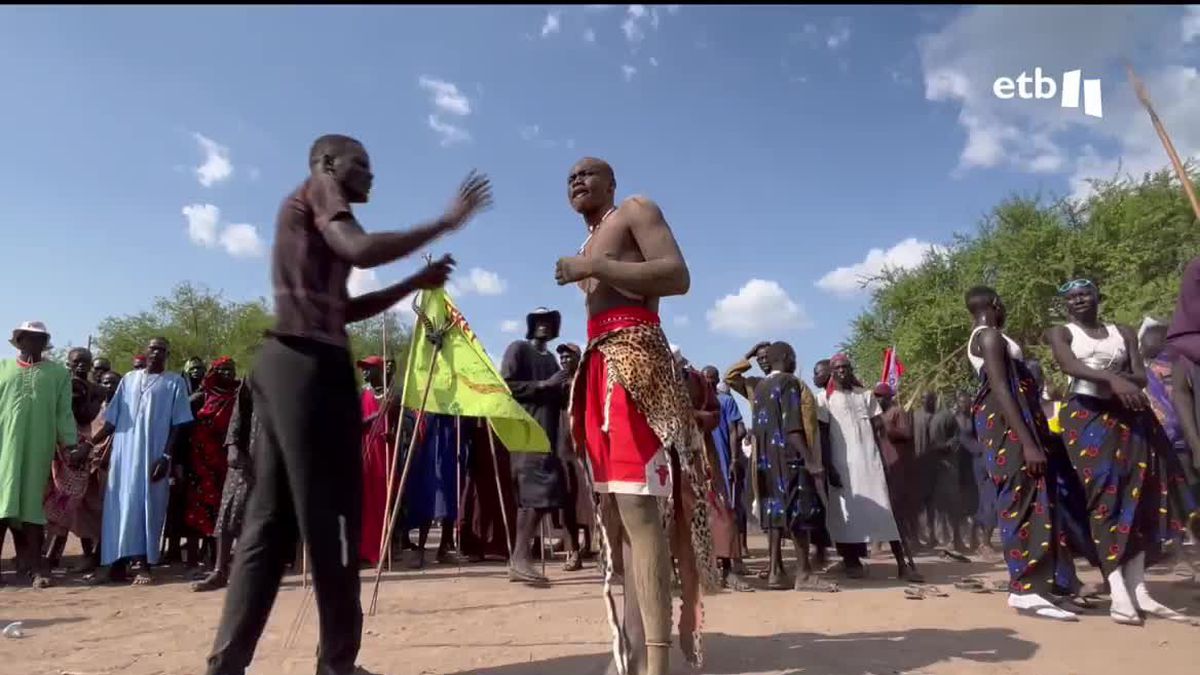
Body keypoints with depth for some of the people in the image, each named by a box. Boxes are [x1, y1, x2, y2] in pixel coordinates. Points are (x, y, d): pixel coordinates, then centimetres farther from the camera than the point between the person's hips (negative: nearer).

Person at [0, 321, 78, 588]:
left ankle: (34, 564, 1)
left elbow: (63, 413, 5)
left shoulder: (58, 373, 10)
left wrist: (71, 444, -5)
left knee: (32, 501, -1)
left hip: (39, 447, -1)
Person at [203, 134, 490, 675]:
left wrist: (415, 284, 20)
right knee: (330, 515, -5)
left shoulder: (315, 218, 28)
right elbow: (362, 251, -18)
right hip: (311, 365, -9)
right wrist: (446, 222, -11)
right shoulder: (319, 190, 2)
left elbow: (344, 308, 25)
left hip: (289, 364, 9)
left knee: (272, 520, 6)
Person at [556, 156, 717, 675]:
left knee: (637, 506, -19)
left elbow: (678, 276, -7)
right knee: (614, 509, 3)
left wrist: (593, 268, -10)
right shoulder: (589, 248, 31)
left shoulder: (636, 210, 8)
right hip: (600, 364, 9)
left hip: (634, 357, -9)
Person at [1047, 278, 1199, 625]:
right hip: (1086, 417, -4)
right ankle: (1120, 594, -16)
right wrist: (1112, 378, -32)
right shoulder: (1060, 333, 5)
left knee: (1137, 497, -2)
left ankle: (1138, 591, 1)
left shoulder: (1123, 332, 15)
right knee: (1105, 497, -12)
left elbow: (1141, 376, 5)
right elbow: (1070, 366, -15)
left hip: (1129, 416, 4)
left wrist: (1125, 381, -20)